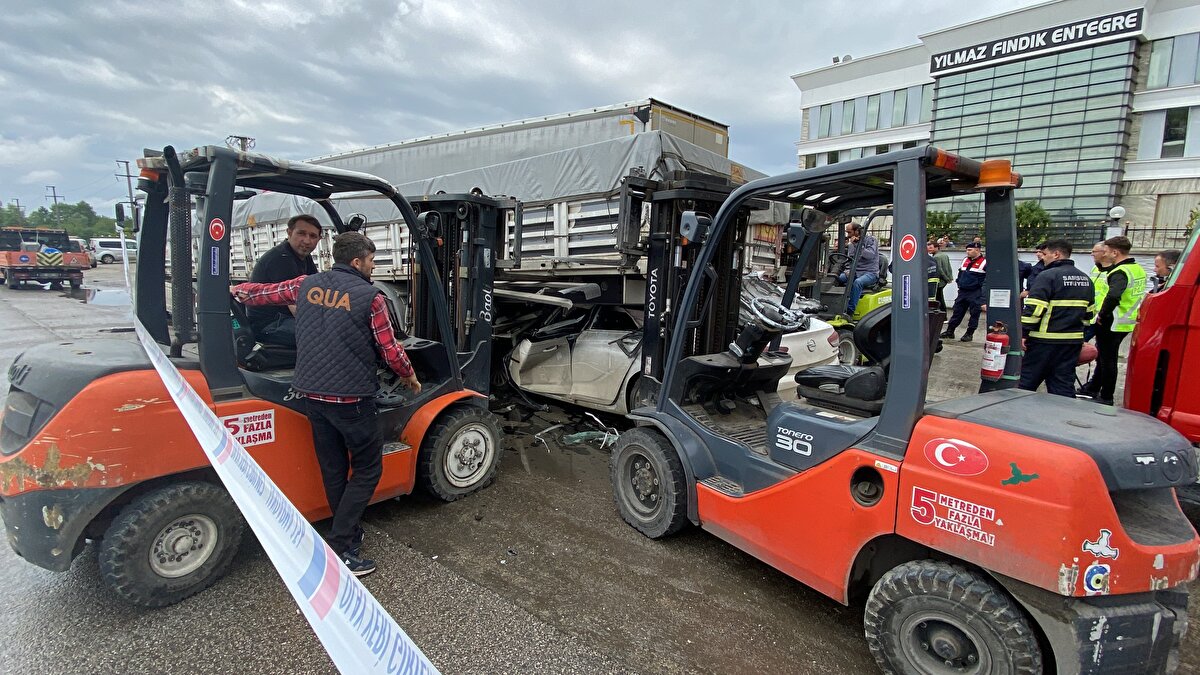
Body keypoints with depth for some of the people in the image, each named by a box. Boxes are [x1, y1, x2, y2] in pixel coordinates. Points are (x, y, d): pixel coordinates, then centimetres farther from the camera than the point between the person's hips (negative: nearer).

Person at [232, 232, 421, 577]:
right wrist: (410, 377, 14)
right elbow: (391, 351, -4)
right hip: (350, 397, -6)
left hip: (313, 394, 6)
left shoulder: (306, 284, 6)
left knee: (333, 469, 16)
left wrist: (236, 290, 45)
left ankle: (351, 534, 30)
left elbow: (263, 293, 22)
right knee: (367, 469, 6)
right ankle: (339, 547, 3)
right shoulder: (370, 297, -9)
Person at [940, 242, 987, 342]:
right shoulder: (965, 260, 13)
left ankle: (969, 334, 9)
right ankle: (949, 331, 14)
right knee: (957, 312, 9)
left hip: (975, 293, -6)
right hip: (962, 292, 6)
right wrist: (959, 283, 16)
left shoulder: (984, 262, -8)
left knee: (974, 314, 1)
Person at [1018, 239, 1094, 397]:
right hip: (1073, 341, 8)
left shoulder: (1047, 276, -11)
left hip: (1045, 341, -8)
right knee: (1064, 385, 11)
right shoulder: (1085, 279, 15)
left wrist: (1023, 334, -15)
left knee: (1027, 382, 2)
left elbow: (1033, 310, -18)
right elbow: (1089, 312, 21)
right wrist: (1081, 335, 28)